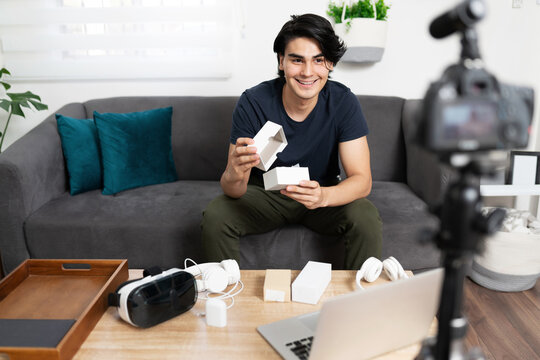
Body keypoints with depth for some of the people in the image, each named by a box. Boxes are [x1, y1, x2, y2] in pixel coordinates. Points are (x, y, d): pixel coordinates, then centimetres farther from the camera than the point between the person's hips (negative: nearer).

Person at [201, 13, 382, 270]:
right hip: (264, 194, 0)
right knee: (214, 217, -24)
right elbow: (233, 191, -20)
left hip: (326, 193, 1)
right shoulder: (252, 103, -20)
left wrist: (323, 196, -43)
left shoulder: (344, 102, -17)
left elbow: (362, 180, -21)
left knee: (366, 219, -27)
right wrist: (235, 176, -47)